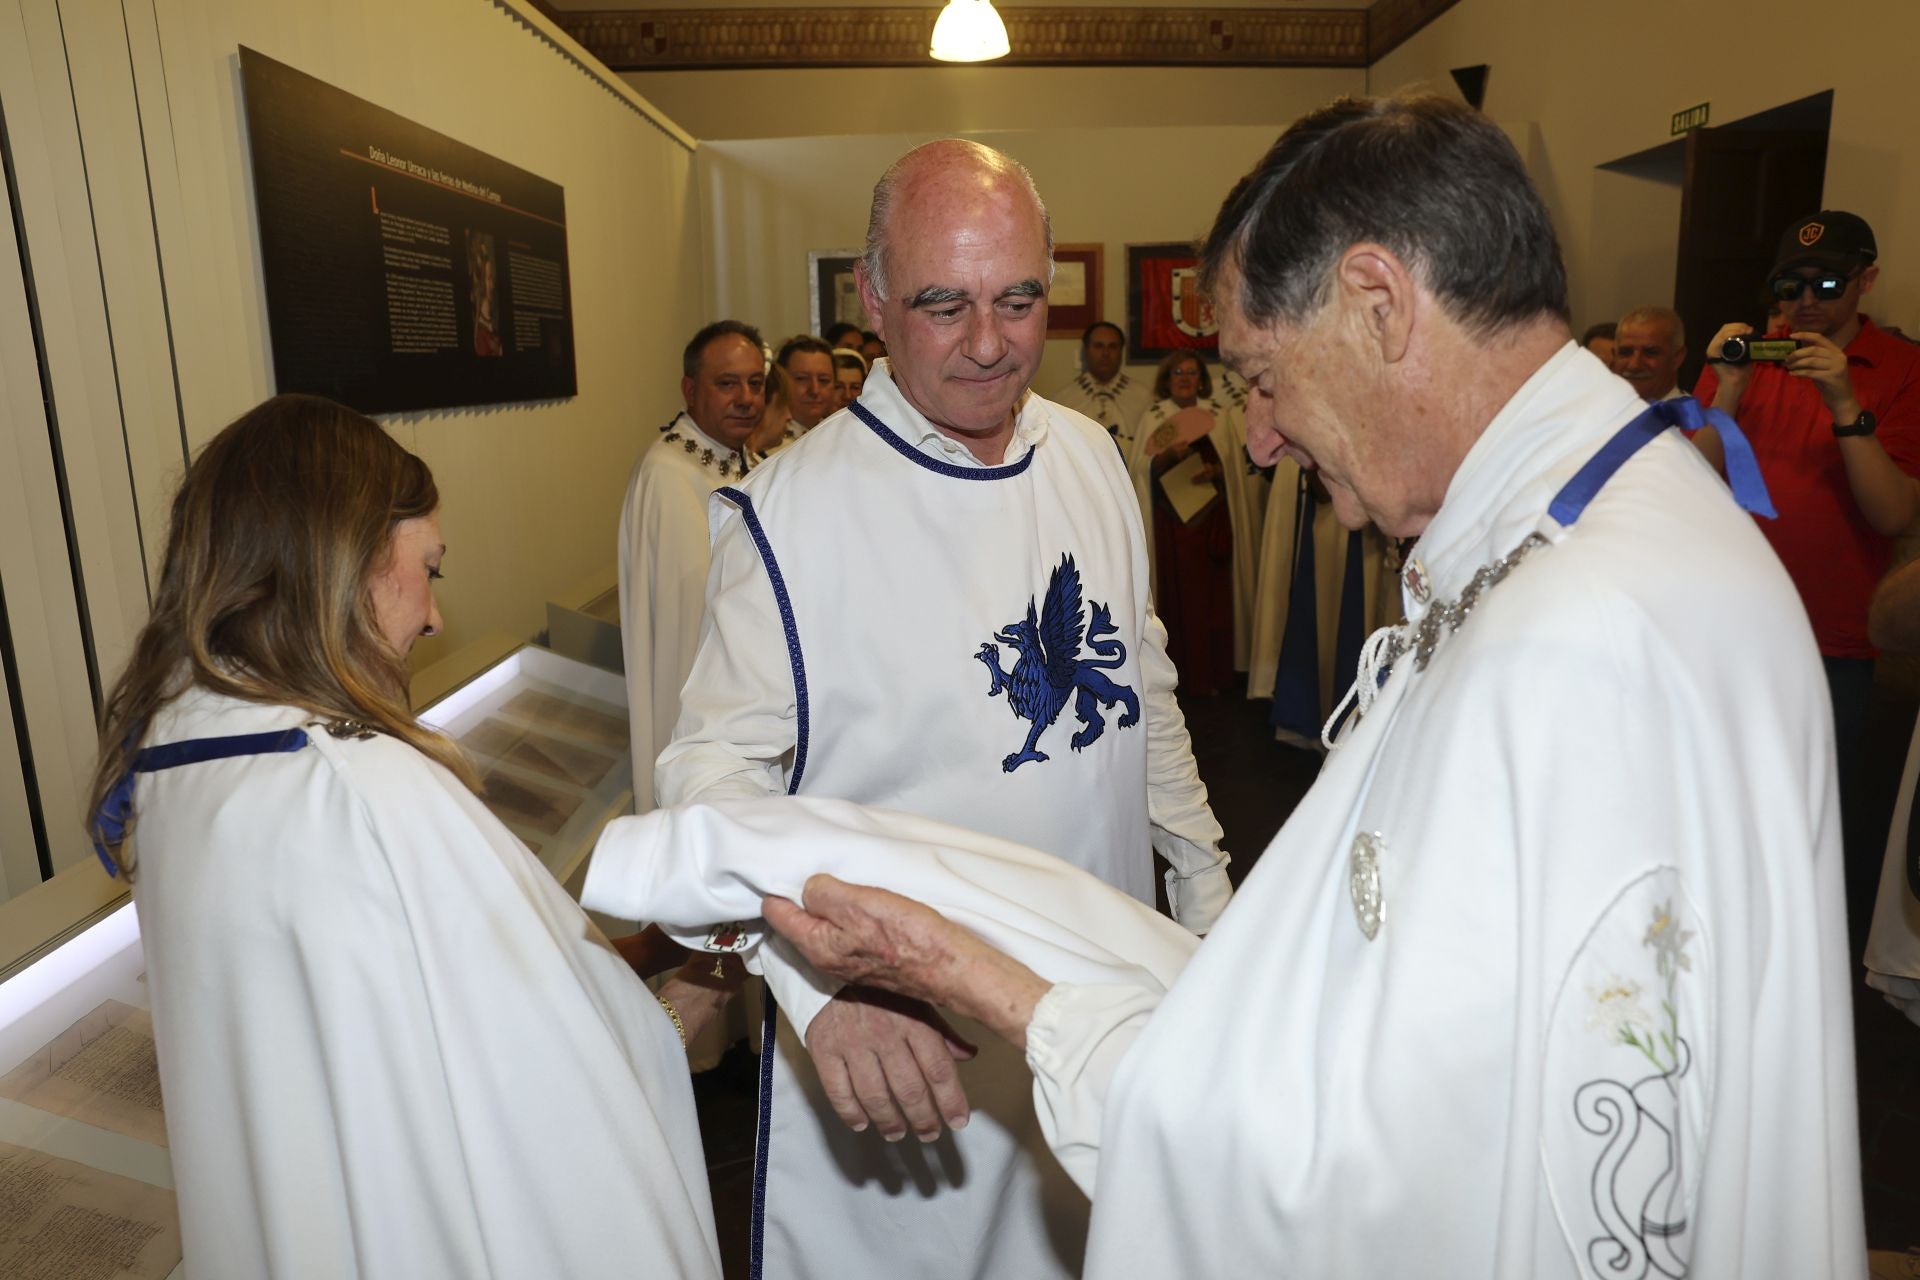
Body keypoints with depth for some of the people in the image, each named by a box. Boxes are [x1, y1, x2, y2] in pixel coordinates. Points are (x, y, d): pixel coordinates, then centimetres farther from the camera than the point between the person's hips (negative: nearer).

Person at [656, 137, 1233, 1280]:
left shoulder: (1092, 457, 0)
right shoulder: (792, 511, -19)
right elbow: (717, 765, -19)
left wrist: (1207, 897, 12)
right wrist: (822, 975, -35)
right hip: (899, 1030, -5)